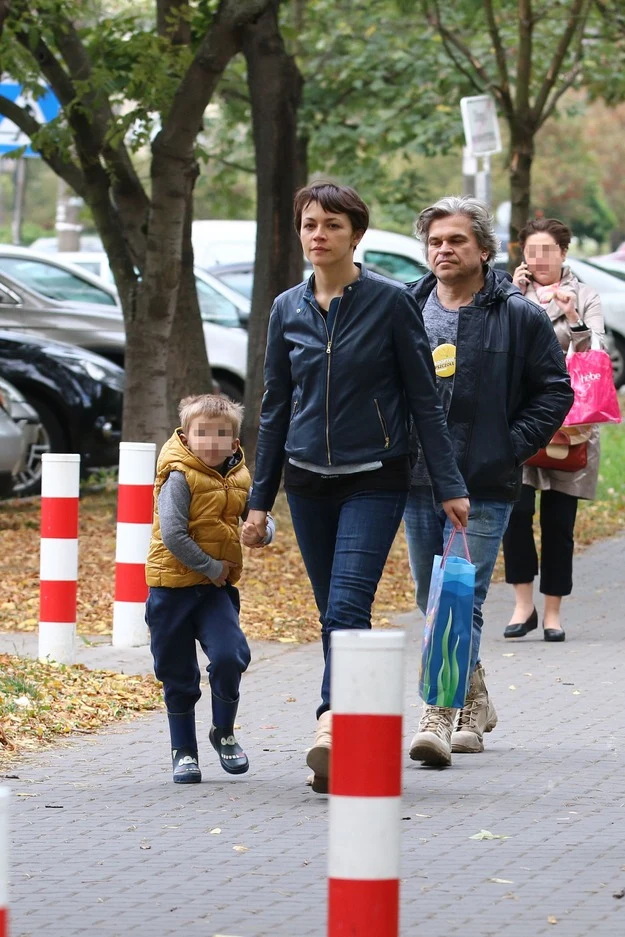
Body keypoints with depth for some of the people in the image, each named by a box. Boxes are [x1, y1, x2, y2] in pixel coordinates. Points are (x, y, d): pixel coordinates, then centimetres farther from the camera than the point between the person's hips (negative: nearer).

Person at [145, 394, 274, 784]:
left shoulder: (239, 479, 5)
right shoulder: (179, 478, -13)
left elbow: (260, 515, 17)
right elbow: (173, 535, -19)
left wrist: (264, 531, -6)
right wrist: (210, 567, -16)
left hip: (217, 590, 3)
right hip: (173, 586, -3)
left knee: (230, 656, -16)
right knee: (178, 675, 5)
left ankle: (224, 732, 7)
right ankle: (184, 751, 19)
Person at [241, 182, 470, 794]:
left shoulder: (391, 302, -5)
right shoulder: (288, 311, 6)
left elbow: (425, 399, -2)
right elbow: (275, 406, 13)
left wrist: (449, 485, -6)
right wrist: (260, 499, 12)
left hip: (375, 480, -4)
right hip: (308, 480, 4)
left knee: (347, 607, -19)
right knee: (333, 614, 7)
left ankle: (333, 731, -29)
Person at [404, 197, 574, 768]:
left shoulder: (519, 317, -1)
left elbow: (555, 390, 2)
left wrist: (511, 447, -6)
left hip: (484, 489, -5)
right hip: (418, 484, 5)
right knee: (432, 604, 12)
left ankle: (440, 719, -17)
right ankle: (476, 706, 28)